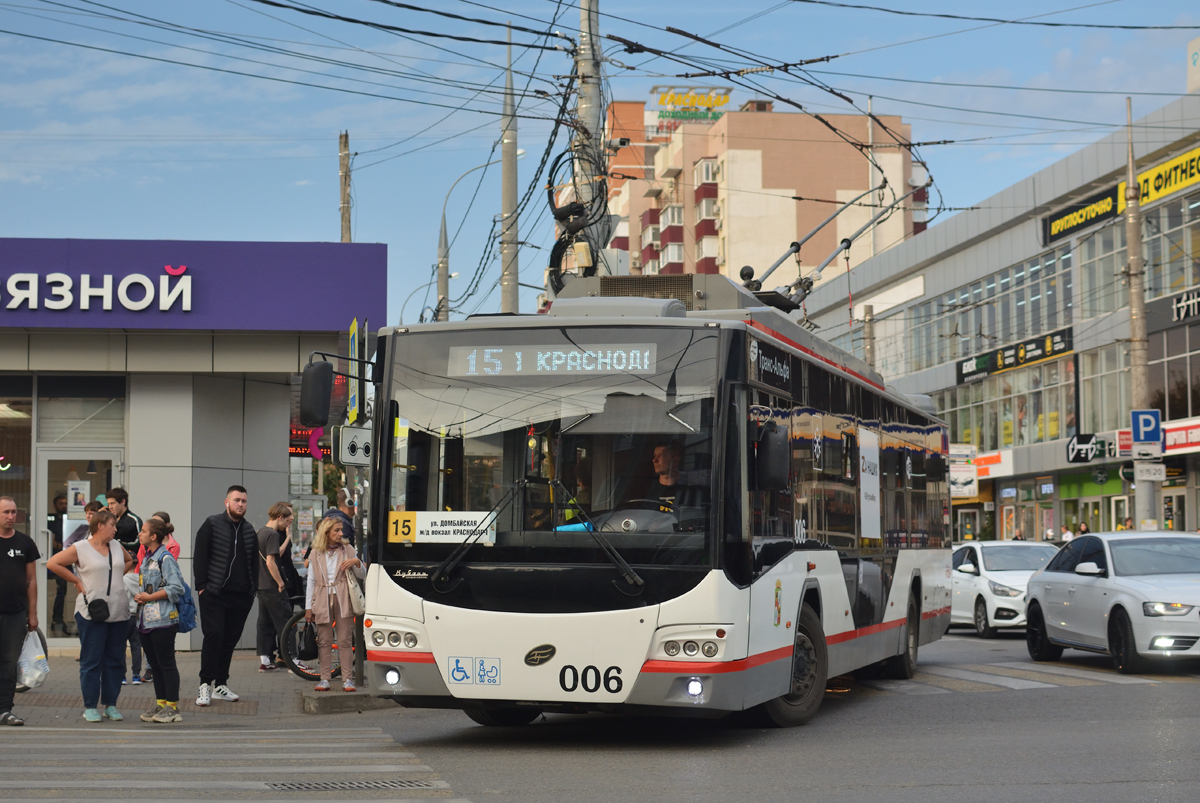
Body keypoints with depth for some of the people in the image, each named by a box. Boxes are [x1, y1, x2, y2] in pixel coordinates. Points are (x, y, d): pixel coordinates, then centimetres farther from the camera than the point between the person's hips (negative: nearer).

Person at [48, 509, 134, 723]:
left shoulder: (116, 546, 13)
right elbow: (52, 563, -3)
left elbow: (129, 561, 32)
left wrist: (118, 575, 15)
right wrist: (77, 580, -4)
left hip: (119, 611, 5)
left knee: (115, 659, 7)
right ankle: (90, 706, 6)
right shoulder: (80, 548, -3)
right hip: (91, 611, -5)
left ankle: (110, 704, 15)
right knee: (91, 660, -1)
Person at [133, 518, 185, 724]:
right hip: (146, 619, 9)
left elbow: (176, 588, -18)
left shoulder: (166, 558, -12)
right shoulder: (147, 558, 16)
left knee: (166, 664, -4)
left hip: (163, 620, -9)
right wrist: (139, 597, 7)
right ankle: (160, 704, 18)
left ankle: (172, 707, 0)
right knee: (154, 663, 12)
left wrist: (150, 597, -15)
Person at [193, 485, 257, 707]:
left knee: (230, 639, 7)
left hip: (241, 596, 5)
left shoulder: (249, 530, 15)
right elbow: (199, 556, -2)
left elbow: (254, 561, 21)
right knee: (214, 635, -12)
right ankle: (205, 684, -6)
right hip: (214, 594, -5)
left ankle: (221, 685, 15)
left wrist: (253, 588, 11)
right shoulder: (212, 525, 1)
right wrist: (201, 585, -9)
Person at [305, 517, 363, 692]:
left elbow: (361, 575, 10)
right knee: (324, 641, 2)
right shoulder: (315, 554, 9)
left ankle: (347, 679, -1)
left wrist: (357, 562, -11)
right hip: (322, 601, 1)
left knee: (345, 641, -3)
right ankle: (324, 679, 6)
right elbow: (311, 581, 10)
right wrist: (308, 607, 6)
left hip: (343, 599, -1)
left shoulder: (347, 549, 9)